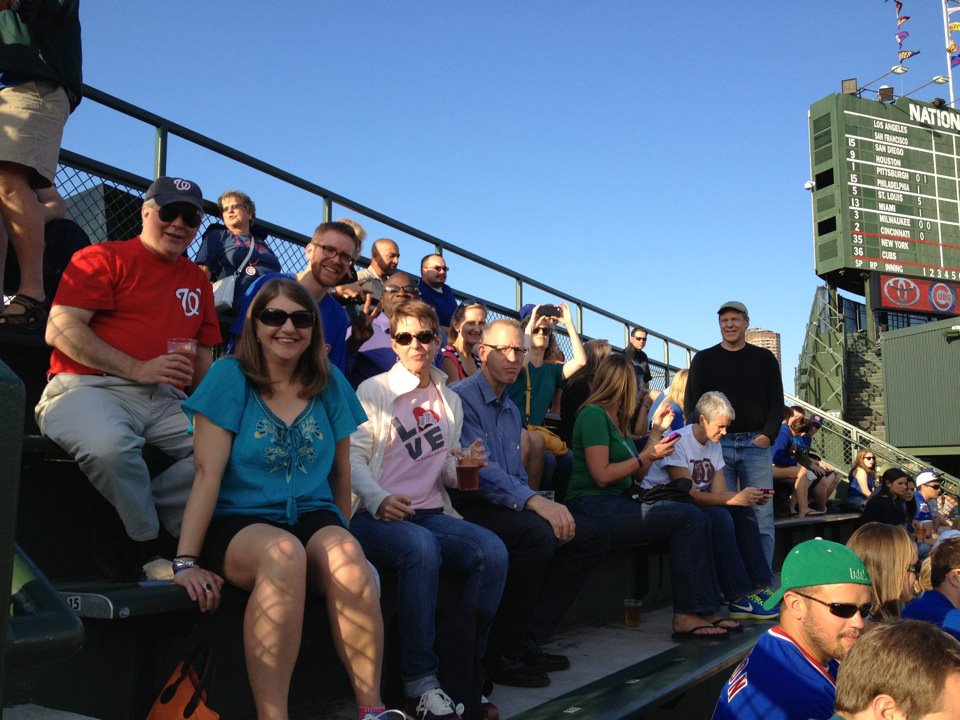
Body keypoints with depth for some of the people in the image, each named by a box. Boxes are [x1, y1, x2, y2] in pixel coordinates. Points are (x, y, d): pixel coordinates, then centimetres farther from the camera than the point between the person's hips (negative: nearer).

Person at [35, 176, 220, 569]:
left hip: (166, 402, 5)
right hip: (90, 388, -4)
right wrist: (138, 369, -12)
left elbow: (203, 354, 24)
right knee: (109, 444, -39)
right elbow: (60, 330, -4)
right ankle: (152, 550, -13)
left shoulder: (197, 279, 23)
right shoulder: (103, 257, 8)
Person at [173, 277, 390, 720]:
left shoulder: (330, 384, 8)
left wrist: (339, 537, 16)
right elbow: (208, 472, -10)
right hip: (240, 522, -2)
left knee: (346, 555, -32)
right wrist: (186, 561, -14)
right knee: (284, 552, -37)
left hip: (314, 517, 3)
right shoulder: (229, 376, -3)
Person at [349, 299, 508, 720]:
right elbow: (353, 457, -3)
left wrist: (462, 467, -3)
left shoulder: (450, 401, 20)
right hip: (376, 514, -4)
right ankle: (420, 682, -27)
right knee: (421, 547, -38)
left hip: (431, 513, 5)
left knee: (492, 551, -25)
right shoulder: (373, 390, 5)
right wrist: (379, 500, -22)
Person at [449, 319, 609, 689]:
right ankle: (504, 655, -19)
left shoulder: (511, 410, 21)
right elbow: (481, 468, -21)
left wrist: (550, 510, 4)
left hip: (511, 506, 9)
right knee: (537, 534, -35)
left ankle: (529, 640, -3)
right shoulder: (462, 397, -9)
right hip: (471, 506, -9)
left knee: (593, 536, -2)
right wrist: (536, 502, -32)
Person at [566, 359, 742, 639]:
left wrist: (656, 432, 19)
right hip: (593, 508, -9)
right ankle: (686, 615, -16)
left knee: (696, 518, -9)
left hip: (617, 505, 9)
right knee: (687, 517, -19)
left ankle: (703, 610, -11)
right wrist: (647, 456, -9)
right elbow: (602, 476, -16)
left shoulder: (618, 418, 19)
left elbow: (638, 472, 17)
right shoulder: (594, 414, -9)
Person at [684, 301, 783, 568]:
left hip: (755, 444, 1)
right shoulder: (703, 359, 10)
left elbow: (777, 402, 10)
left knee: (762, 518, -2)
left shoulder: (764, 358, 12)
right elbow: (691, 403, 7)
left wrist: (768, 435, -5)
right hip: (717, 444, 0)